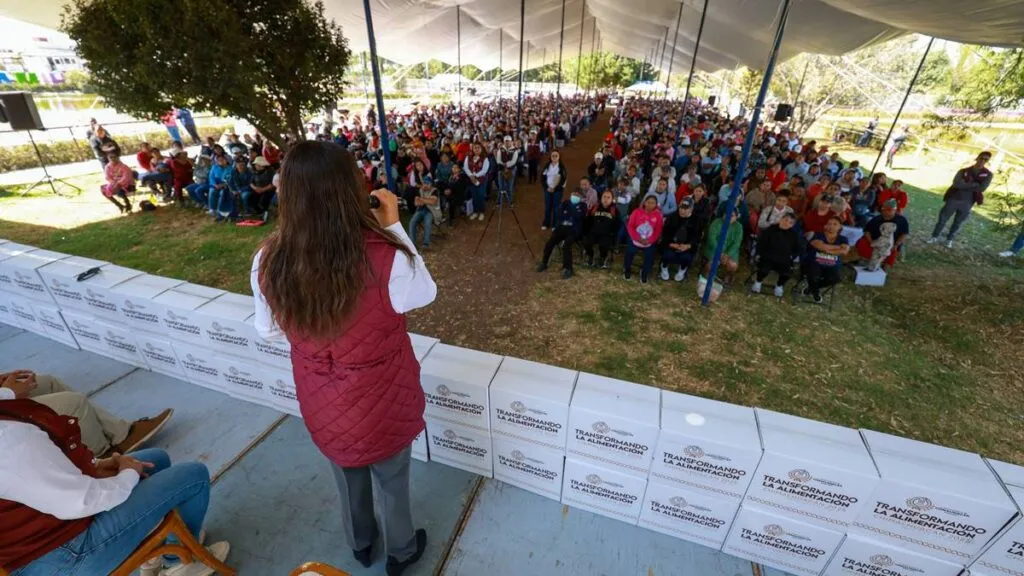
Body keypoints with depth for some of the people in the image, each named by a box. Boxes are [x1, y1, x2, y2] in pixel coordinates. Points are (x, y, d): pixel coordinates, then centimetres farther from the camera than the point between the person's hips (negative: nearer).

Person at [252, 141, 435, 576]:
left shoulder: (268, 262, -19)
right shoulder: (385, 258, -33)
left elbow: (268, 330, -2)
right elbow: (425, 293, -11)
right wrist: (394, 227, -10)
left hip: (321, 402, 4)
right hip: (383, 398, -3)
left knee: (348, 476, 33)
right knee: (392, 480, 26)